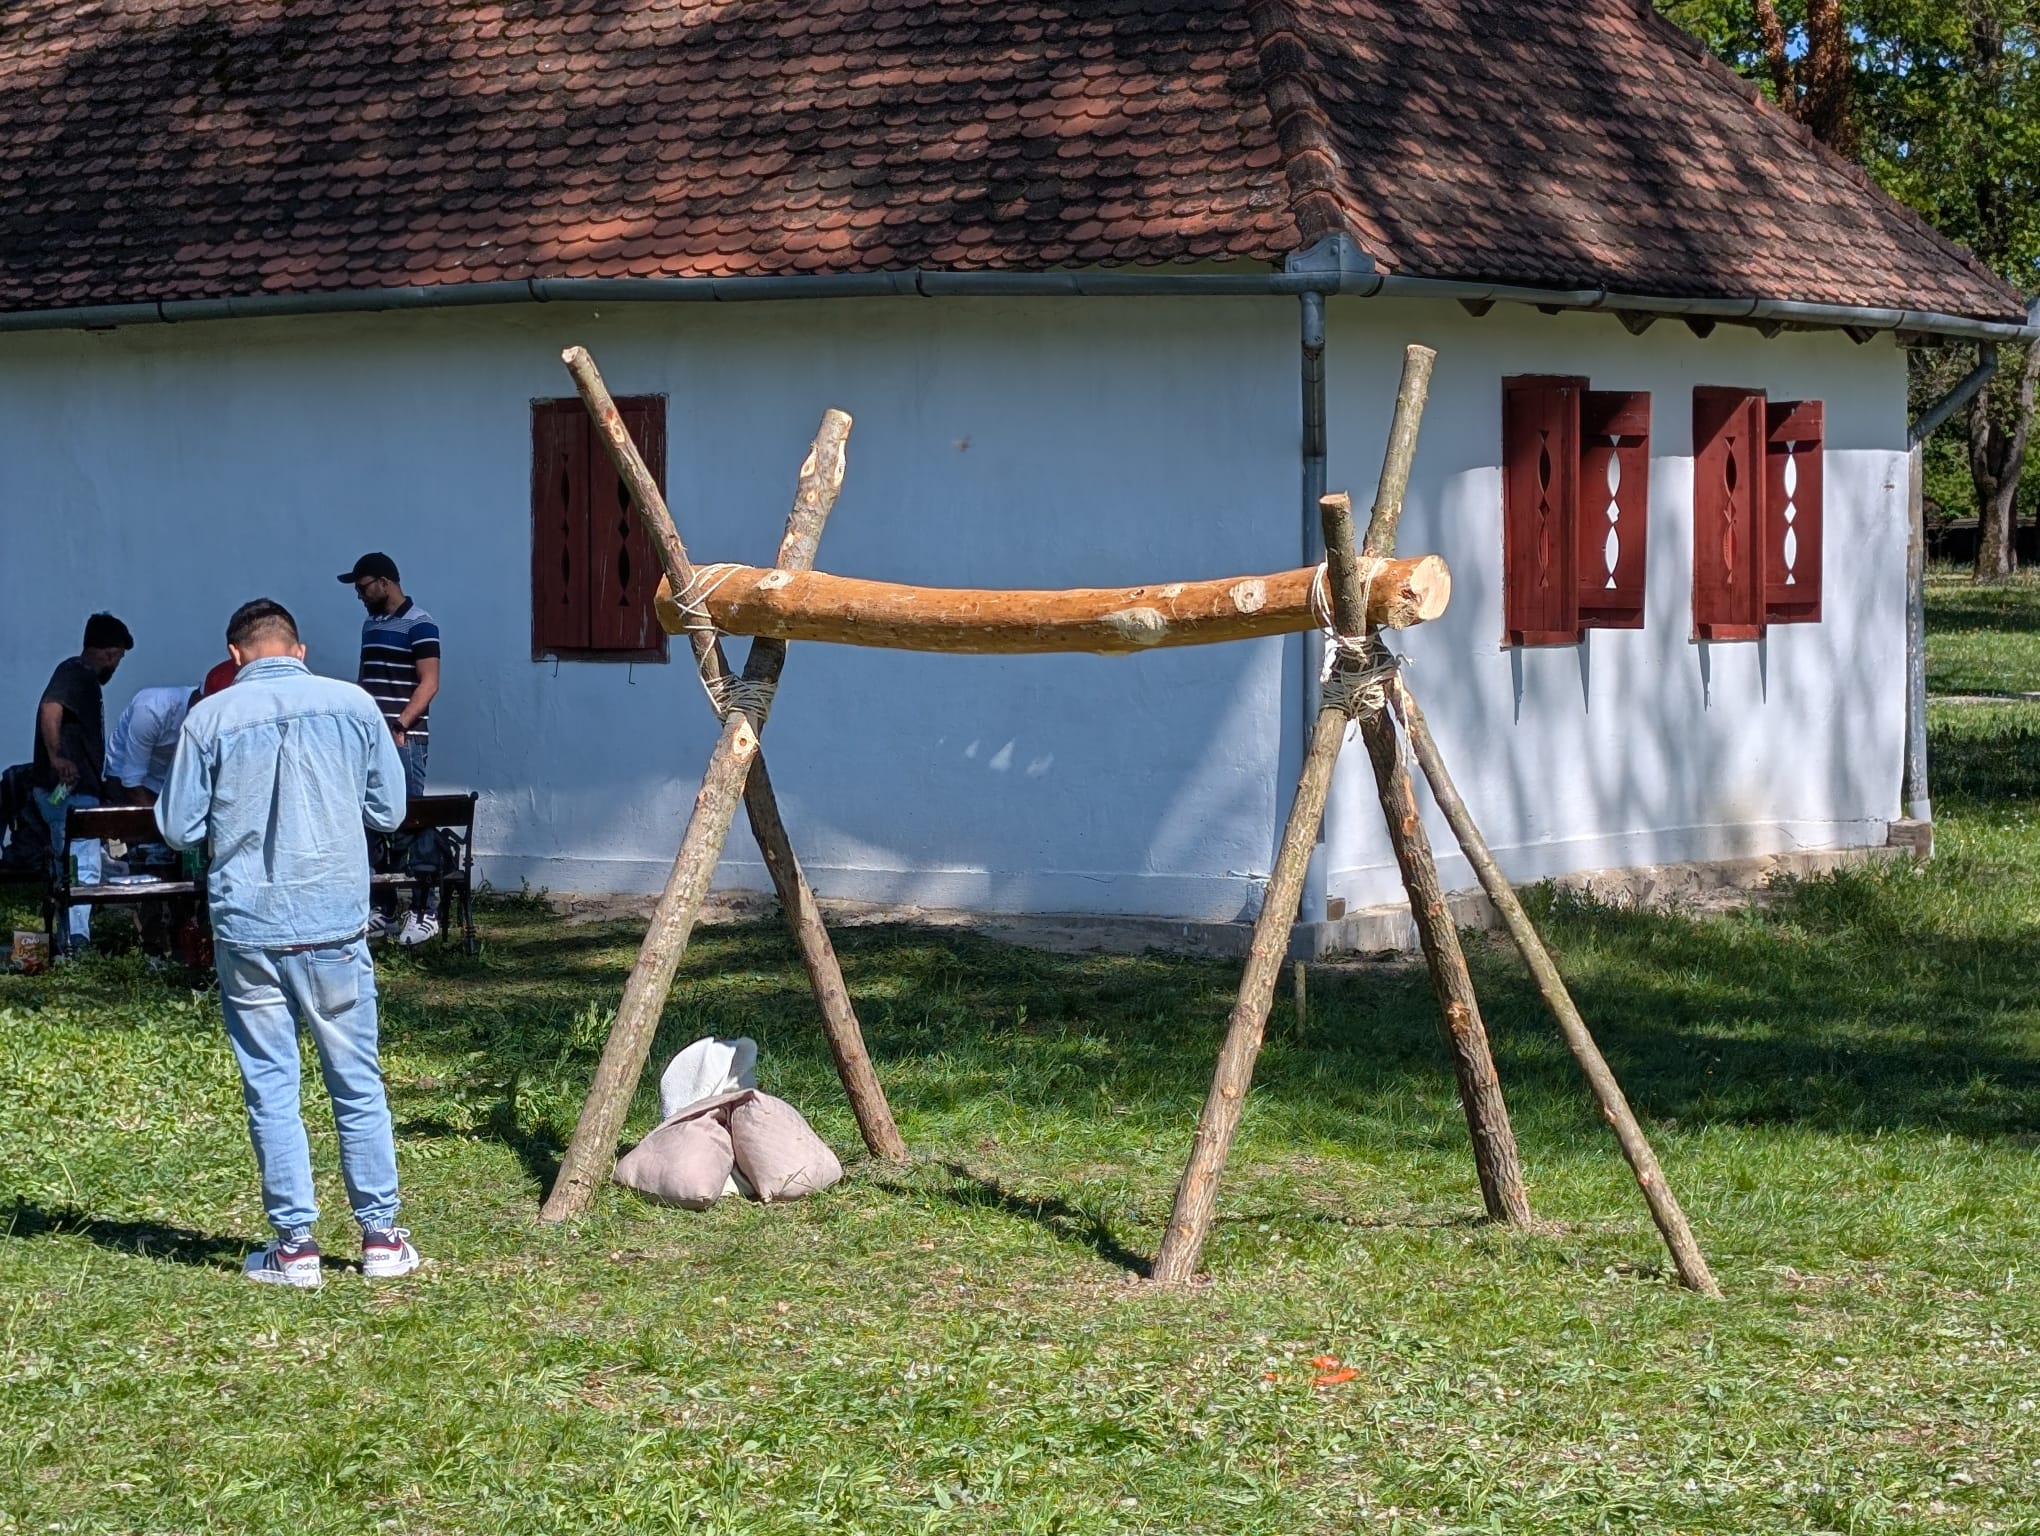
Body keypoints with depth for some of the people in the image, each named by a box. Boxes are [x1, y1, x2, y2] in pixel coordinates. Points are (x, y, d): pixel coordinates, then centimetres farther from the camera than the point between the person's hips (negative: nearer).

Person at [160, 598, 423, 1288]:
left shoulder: (209, 718, -3)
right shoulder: (353, 704, 1)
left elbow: (178, 828, 1)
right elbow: (389, 809, 8)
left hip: (247, 927, -1)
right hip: (335, 921, 1)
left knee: (270, 1087, 6)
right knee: (357, 1083, 10)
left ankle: (295, 1244, 7)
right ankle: (381, 1236, 14)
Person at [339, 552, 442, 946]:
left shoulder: (419, 625, -8)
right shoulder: (371, 625, 17)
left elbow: (429, 683, -13)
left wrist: (400, 726, -20)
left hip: (405, 740, -8)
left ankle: (425, 912, -2)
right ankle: (382, 910, 12)